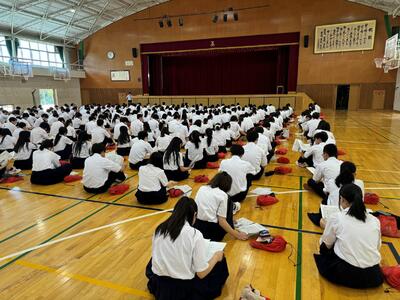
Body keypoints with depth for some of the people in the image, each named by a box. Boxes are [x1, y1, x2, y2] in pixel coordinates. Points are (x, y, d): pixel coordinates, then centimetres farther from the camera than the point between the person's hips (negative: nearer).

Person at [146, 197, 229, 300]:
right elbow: (201, 274, -15)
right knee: (220, 262, 16)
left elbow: (157, 256, 10)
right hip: (183, 289, -4)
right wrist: (216, 257, 3)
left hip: (158, 286, 5)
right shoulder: (195, 235, -19)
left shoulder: (159, 229, -5)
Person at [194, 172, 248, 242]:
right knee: (228, 201, 14)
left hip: (195, 226, 5)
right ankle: (230, 227, 24)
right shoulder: (222, 195, -7)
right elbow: (221, 221, -12)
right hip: (211, 230, -5)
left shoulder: (202, 188, 9)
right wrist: (237, 235, -2)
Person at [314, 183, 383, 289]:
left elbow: (326, 245, 5)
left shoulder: (336, 218, -7)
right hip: (373, 276, 5)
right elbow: (377, 247, 15)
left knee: (324, 249, 22)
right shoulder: (375, 220, 3)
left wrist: (326, 226, 24)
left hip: (346, 274, -5)